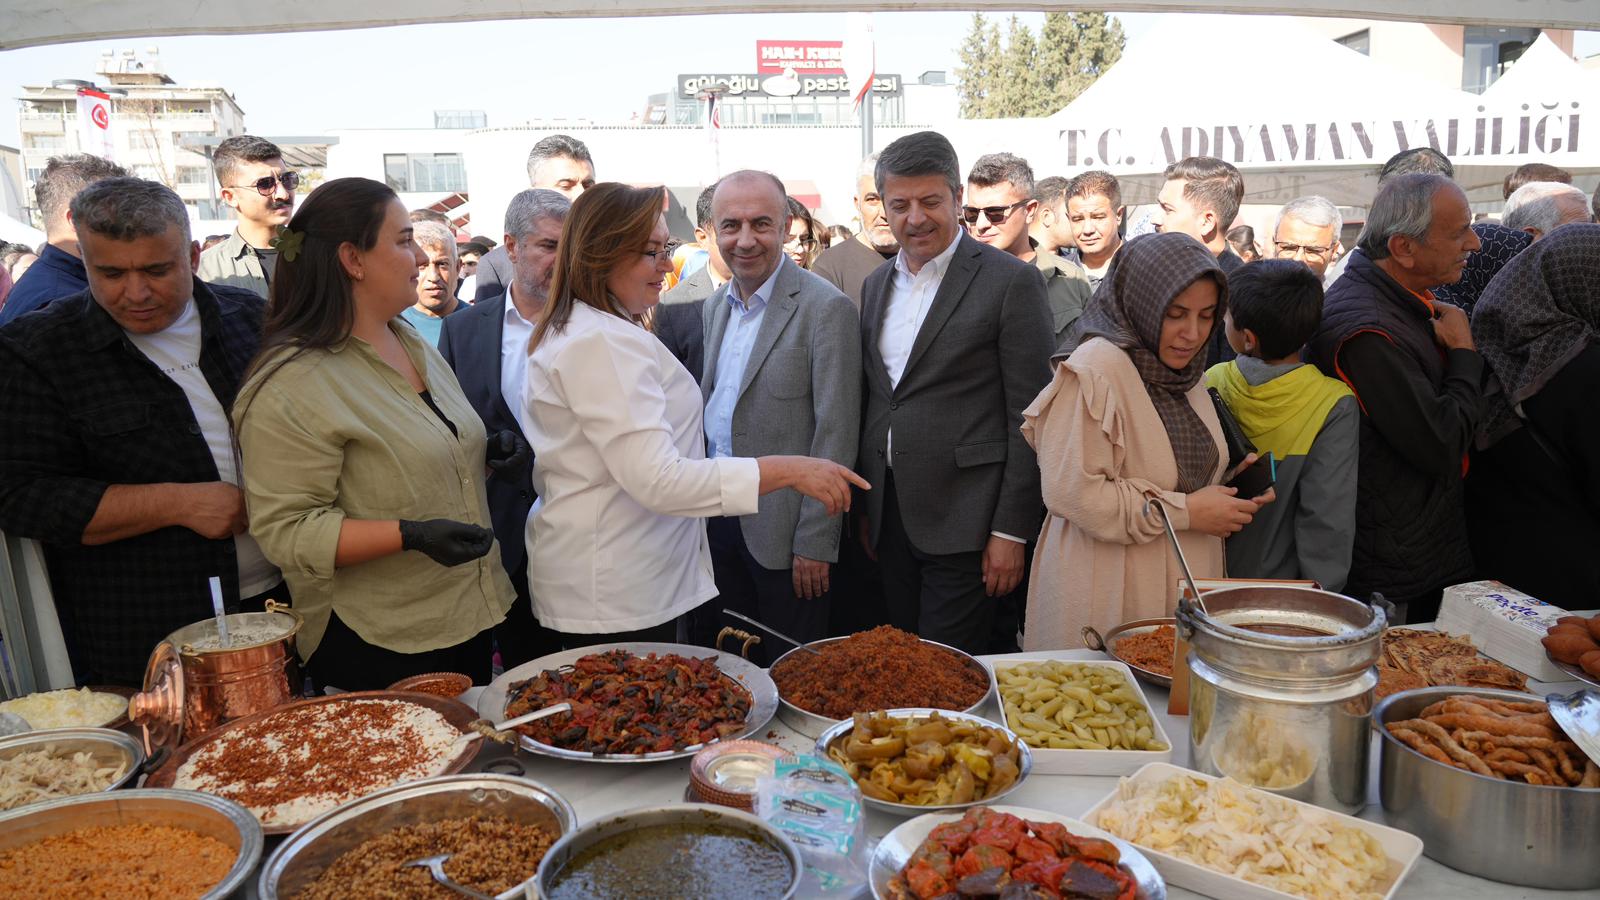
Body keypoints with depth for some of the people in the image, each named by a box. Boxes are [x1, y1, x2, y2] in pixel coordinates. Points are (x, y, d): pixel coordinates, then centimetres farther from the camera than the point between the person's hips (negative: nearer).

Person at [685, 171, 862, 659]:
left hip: (781, 528, -6)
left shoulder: (826, 309, -14)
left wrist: (815, 542, -17)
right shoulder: (717, 305, 10)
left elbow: (836, 434, -16)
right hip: (716, 520, 7)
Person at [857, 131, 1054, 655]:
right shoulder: (877, 284, 12)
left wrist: (1011, 531, -12)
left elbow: (1028, 417, -10)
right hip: (890, 519, 6)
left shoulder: (1010, 281, -8)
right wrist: (866, 509, 14)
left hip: (962, 523, -6)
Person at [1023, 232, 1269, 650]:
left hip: (1183, 587, 8)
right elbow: (1070, 492, -23)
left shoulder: (1185, 372, 11)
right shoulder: (1095, 368, -16)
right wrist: (1185, 512, -17)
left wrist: (1232, 499, 7)